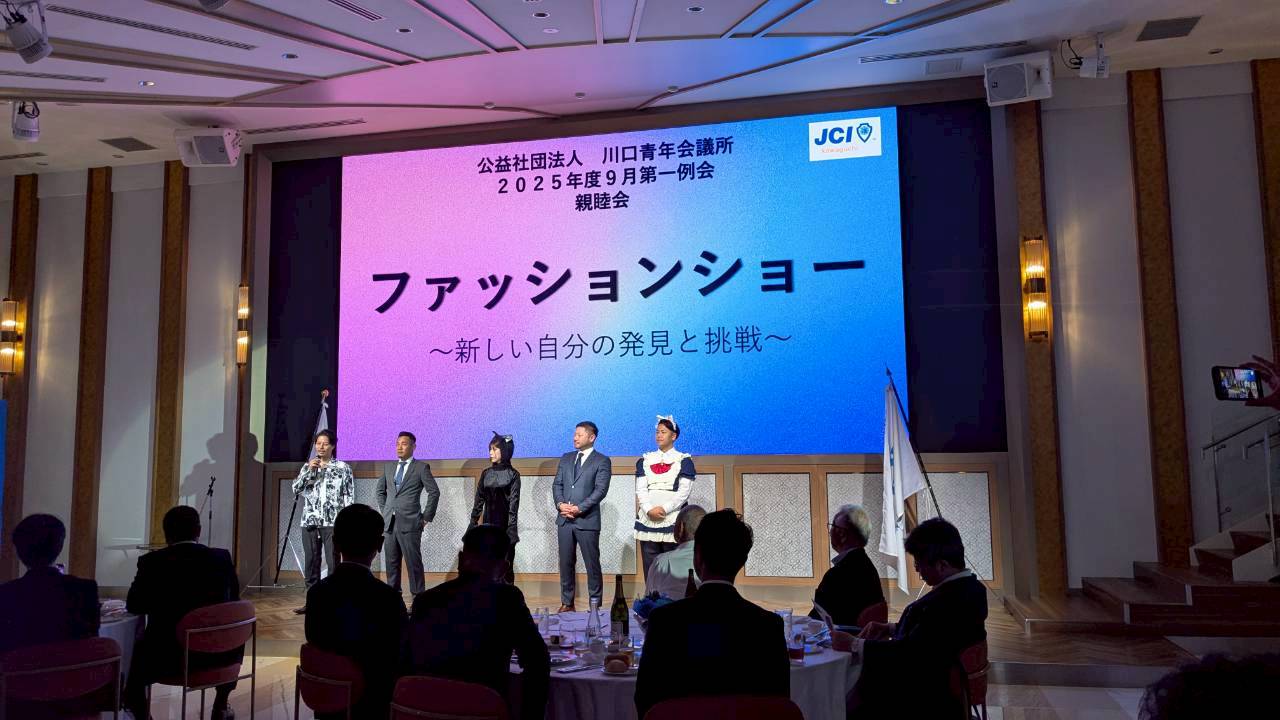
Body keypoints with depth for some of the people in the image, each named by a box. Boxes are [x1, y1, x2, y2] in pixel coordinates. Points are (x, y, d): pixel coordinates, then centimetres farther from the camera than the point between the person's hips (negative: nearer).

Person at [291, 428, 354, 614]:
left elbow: (349, 497, 0)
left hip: (332, 522, -4)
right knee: (311, 562, 7)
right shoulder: (308, 466, 13)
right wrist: (309, 470, -9)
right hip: (309, 521, 4)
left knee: (333, 563, -6)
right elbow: (296, 488, 2)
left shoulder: (343, 468, 2)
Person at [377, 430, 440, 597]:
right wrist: (385, 511, 16)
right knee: (391, 562, 9)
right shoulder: (388, 467, 14)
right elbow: (380, 490, 26)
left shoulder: (421, 467, -1)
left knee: (413, 562, -4)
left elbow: (434, 492, -3)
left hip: (410, 522, -5)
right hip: (390, 522, 5)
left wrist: (426, 517, -4)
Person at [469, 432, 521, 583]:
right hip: (488, 525, 4)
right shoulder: (486, 473, 8)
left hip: (505, 526, -4)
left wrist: (510, 530, -15)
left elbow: (514, 503, -9)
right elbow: (479, 501, 11)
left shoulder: (513, 475, -4)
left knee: (506, 566, 1)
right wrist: (473, 523, 6)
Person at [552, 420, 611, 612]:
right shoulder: (566, 458, 15)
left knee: (592, 564, 1)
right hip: (564, 519, 5)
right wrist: (560, 503, -7)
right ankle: (567, 603, 19)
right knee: (566, 563, 9)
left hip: (587, 520, -5)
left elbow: (601, 490, -10)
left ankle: (595, 604, 10)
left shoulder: (602, 461, -2)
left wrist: (579, 508, -16)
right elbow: (557, 484, 12)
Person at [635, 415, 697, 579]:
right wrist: (649, 510, -12)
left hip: (673, 520, -3)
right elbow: (640, 489, 5)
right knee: (650, 565, 3)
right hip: (648, 519, 3)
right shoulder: (645, 460, 14)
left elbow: (684, 492, -5)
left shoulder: (684, 461, 4)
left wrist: (664, 509, -15)